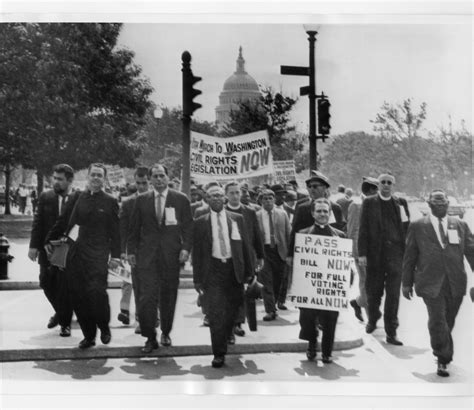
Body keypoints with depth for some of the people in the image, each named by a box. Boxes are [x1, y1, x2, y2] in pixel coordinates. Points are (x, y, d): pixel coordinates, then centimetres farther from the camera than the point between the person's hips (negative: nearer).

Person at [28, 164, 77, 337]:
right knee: (46, 284, 9)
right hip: (47, 249, 3)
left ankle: (65, 323, 18)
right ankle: (60, 312, 36)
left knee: (65, 288, 0)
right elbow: (38, 223, 3)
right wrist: (34, 245, -5)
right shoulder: (45, 197, 4)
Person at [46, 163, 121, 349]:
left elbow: (115, 231, 3)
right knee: (78, 296, 4)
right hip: (74, 253, 3)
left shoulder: (110, 202, 4)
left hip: (97, 256, -3)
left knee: (97, 291, -16)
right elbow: (62, 222, 17)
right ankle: (88, 335, 18)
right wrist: (49, 241, 11)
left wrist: (115, 256, -3)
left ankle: (104, 328, 10)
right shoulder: (76, 197, 11)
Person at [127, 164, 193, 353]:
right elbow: (134, 228, 9)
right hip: (147, 255, 0)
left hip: (171, 255, 0)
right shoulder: (141, 200, 7)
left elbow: (188, 227, 3)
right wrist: (131, 250, 4)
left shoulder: (181, 199, 4)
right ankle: (150, 337, 6)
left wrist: (186, 248, -7)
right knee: (147, 296, -6)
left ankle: (166, 333, 28)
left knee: (168, 296, 9)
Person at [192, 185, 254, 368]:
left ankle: (228, 339, 34)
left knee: (233, 311, 10)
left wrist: (249, 272, 4)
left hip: (234, 269, 2)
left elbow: (245, 246, 8)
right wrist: (197, 278, 0)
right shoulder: (200, 222, 3)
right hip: (213, 270, -2)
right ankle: (219, 354, 4)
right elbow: (196, 251, 4)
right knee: (216, 313, -5)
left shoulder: (237, 219, 6)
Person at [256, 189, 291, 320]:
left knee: (280, 280, 11)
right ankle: (270, 311, -1)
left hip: (280, 250, 2)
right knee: (267, 282, -4)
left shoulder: (282, 214, 5)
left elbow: (288, 233, 5)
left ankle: (279, 301, 38)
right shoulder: (256, 216, 0)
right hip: (264, 250, -2)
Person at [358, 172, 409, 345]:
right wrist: (362, 253, -6)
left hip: (395, 254, 0)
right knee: (373, 292, 12)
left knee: (393, 295, -1)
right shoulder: (369, 202, 4)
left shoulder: (401, 203, 8)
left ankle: (391, 333, 6)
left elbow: (407, 229, 7)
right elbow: (363, 229, 0)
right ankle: (372, 319, 38)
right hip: (375, 254, 0)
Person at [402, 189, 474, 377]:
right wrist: (407, 282, 5)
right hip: (431, 283, -3)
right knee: (437, 321, -13)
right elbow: (409, 256, 6)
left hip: (456, 283, 3)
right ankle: (443, 359, 1)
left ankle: (443, 356, 33)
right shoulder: (417, 226, 4)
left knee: (448, 322, 12)